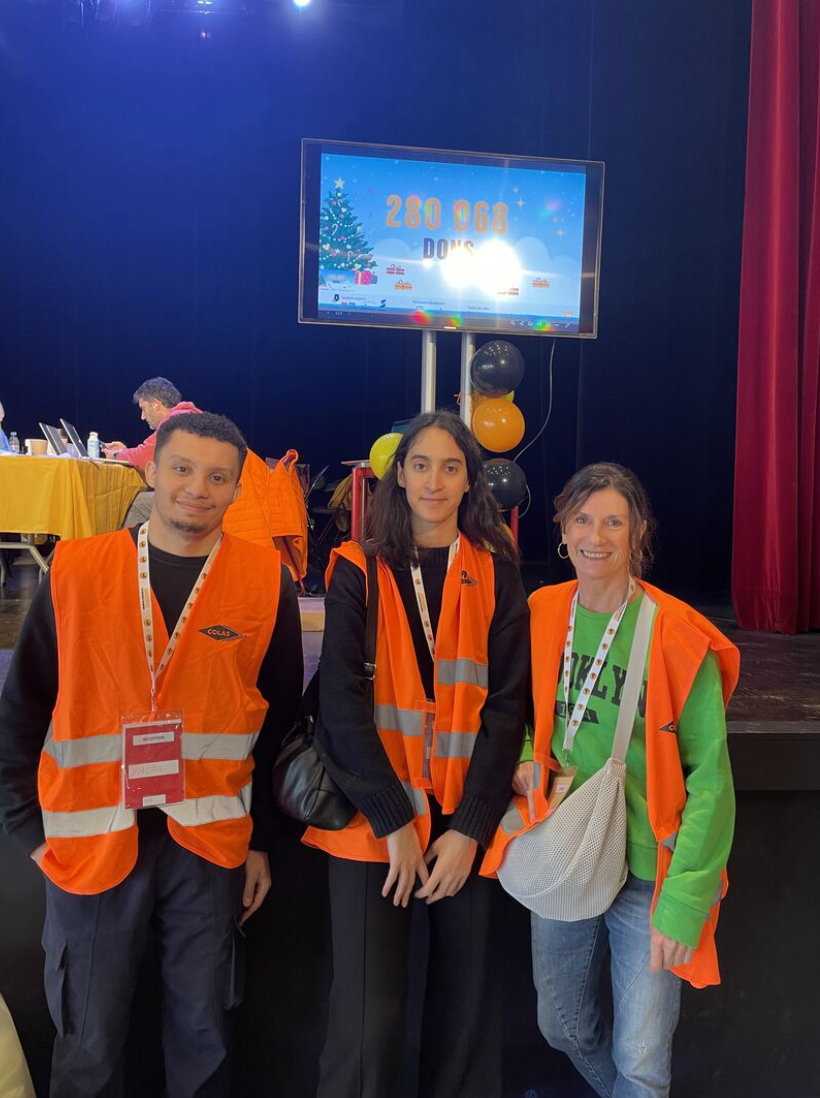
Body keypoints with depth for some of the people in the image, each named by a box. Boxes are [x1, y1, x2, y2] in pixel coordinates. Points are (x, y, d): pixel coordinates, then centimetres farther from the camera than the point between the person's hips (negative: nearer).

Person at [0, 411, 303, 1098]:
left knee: (203, 1033, 15)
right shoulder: (75, 571, -4)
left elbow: (280, 721, 3)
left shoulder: (268, 583, -4)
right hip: (90, 837, 0)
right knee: (89, 1043, 13)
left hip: (210, 840, 0)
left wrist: (262, 838, 5)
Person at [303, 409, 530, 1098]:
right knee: (370, 1012, 0)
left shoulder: (497, 575, 4)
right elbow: (343, 699, -6)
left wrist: (469, 828, -8)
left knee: (466, 998, 12)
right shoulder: (360, 570, 0)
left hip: (469, 818, 2)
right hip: (375, 818, -1)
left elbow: (507, 705, -1)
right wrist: (394, 820, -11)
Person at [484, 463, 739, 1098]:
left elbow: (709, 777, -12)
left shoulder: (678, 637, -15)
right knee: (563, 1028, 21)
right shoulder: (541, 616, -2)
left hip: (649, 871, -4)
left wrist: (684, 900, -15)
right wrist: (525, 762, -7)